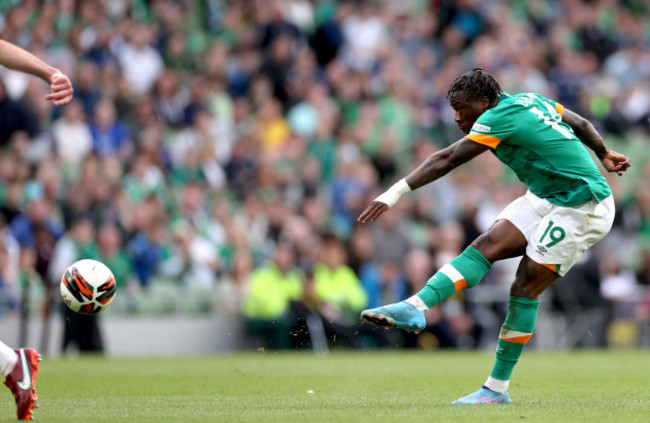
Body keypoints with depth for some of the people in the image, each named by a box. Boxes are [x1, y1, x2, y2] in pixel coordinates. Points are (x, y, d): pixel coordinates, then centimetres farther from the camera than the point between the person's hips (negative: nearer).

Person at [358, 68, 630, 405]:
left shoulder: (500, 118, -18)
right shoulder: (528, 101, 8)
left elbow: (445, 161, -22)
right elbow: (581, 123, 21)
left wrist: (393, 194, -24)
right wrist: (604, 156, 39)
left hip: (581, 209, -9)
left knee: (526, 288, -10)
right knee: (488, 244, -9)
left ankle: (497, 388, -7)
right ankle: (415, 307, -22)